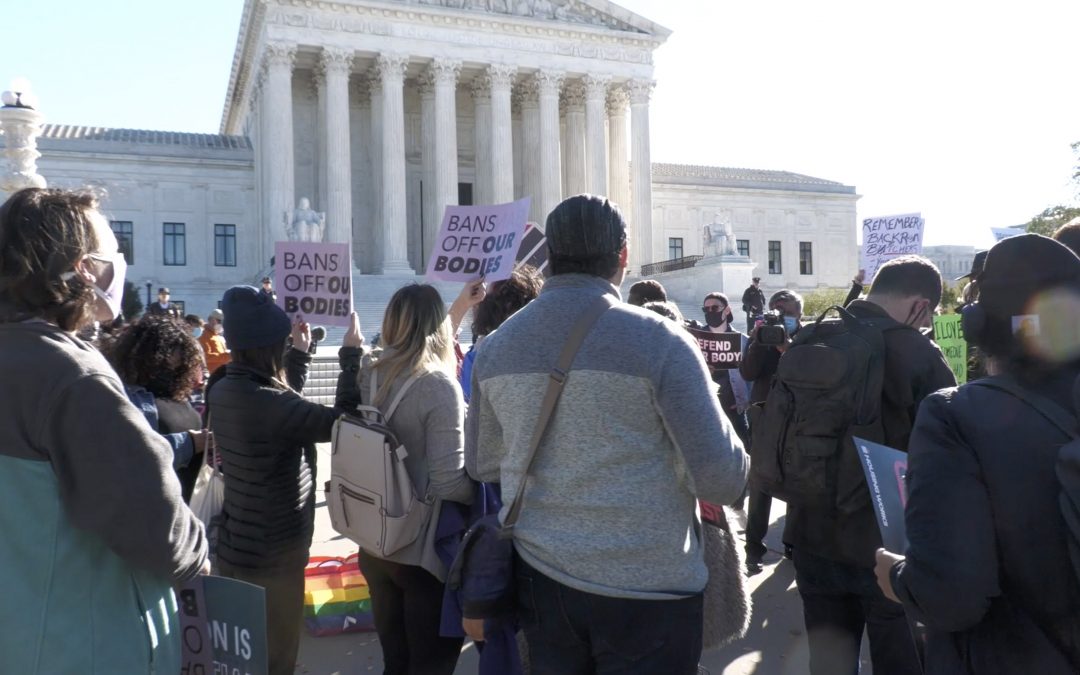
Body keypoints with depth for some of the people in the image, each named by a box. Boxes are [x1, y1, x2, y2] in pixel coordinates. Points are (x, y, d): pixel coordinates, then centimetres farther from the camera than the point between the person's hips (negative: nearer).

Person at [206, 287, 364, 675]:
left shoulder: (224, 389, 0)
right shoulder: (264, 402, -29)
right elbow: (340, 422, -22)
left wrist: (300, 353, 18)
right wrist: (351, 356, -13)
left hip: (237, 546, 9)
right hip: (272, 555, -9)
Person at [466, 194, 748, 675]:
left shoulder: (495, 347, -1)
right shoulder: (659, 340, -15)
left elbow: (481, 465, 11)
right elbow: (724, 479, -16)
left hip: (540, 577, 4)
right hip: (647, 585, -4)